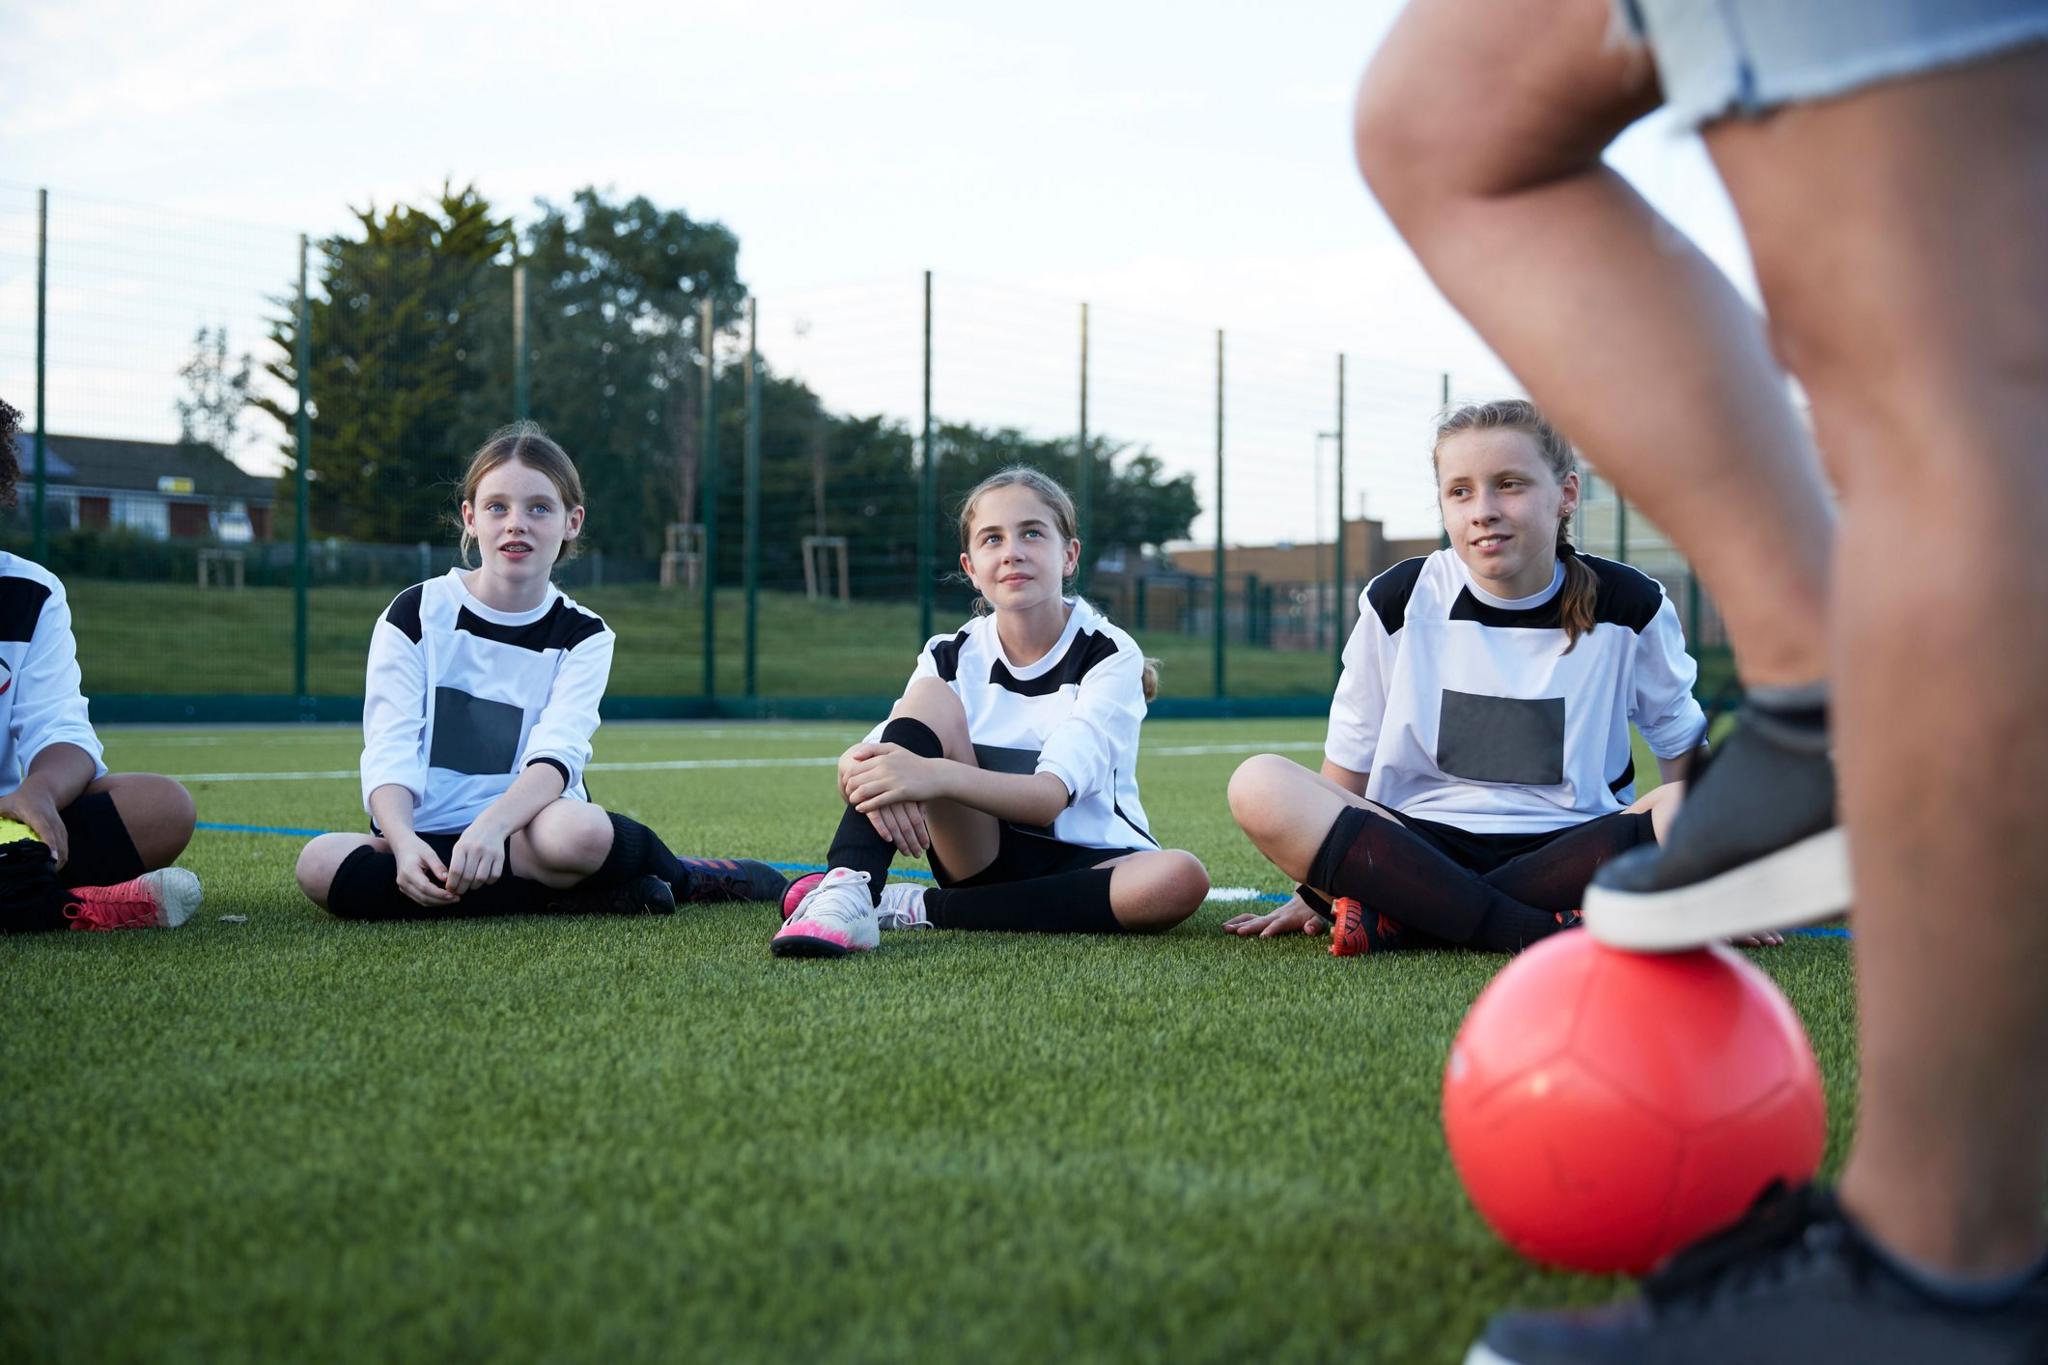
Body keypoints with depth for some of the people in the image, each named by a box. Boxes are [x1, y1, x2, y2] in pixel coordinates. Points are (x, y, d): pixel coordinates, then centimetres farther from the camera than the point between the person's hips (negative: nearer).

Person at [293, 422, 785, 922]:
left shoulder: (583, 636, 4)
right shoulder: (416, 613, 3)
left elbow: (556, 754, -14)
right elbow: (389, 750, -7)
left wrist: (491, 825, -35)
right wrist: (404, 842, -28)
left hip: (525, 826, -2)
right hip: (424, 837, 2)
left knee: (581, 833, -38)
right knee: (321, 862, -32)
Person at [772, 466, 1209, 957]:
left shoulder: (1111, 655, -11)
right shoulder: (951, 656, 0)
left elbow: (1051, 796, -25)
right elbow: (868, 750, -14)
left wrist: (938, 777, -43)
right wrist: (862, 767, -40)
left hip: (1084, 865, -1)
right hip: (981, 856, 1)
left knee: (1181, 879, -36)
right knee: (931, 697, -19)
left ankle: (918, 908, -27)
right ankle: (849, 891, -35)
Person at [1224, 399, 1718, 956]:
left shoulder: (1629, 606, 1)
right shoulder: (1399, 600, 1)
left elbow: (1684, 750, 9)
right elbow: (1348, 767, 7)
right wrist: (1316, 891, 2)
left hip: (1568, 851, 0)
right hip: (1419, 848, 0)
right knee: (1259, 786, -26)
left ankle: (1397, 922, -27)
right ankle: (1548, 936, -31)